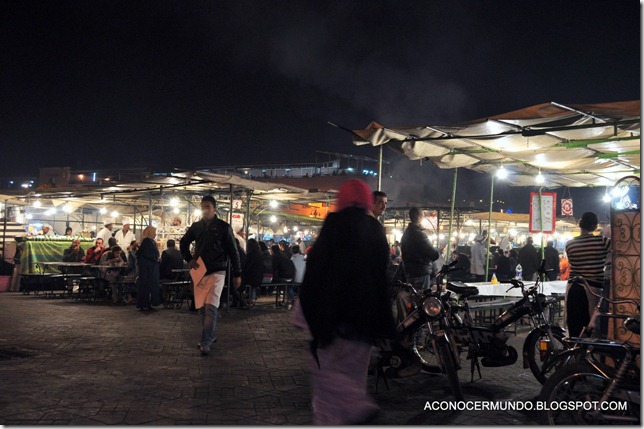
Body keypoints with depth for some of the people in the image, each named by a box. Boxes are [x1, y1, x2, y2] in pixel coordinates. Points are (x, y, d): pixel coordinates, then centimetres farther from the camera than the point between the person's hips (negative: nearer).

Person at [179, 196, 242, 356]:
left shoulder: (223, 227, -4)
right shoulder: (196, 227, 7)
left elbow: (233, 252, -2)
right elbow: (183, 243, 21)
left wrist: (237, 274, -3)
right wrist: (189, 259, 5)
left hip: (216, 272, -4)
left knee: (211, 307, -14)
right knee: (201, 308, 8)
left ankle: (206, 342, -11)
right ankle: (210, 335, 26)